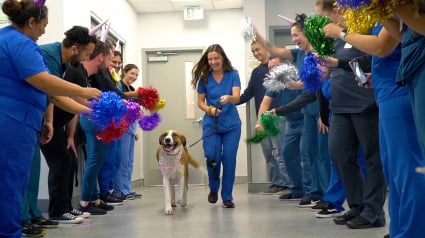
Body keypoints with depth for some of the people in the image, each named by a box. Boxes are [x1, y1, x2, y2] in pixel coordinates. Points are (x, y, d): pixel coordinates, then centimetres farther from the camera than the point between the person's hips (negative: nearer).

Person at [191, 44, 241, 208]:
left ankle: (227, 197, 13)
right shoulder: (204, 78, 2)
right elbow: (200, 102, 6)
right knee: (212, 157, -9)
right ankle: (213, 189, 21)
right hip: (211, 124, 1)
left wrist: (228, 98, -35)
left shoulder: (233, 75, -2)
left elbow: (237, 97, -13)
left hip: (231, 124, 0)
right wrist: (210, 109, -14)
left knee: (229, 160, -2)